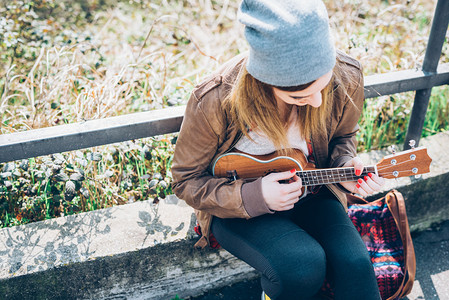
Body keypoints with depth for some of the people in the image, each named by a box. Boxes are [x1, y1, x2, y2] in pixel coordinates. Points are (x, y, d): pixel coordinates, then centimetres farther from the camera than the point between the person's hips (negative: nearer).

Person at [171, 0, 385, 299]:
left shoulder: (346, 78, -18)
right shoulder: (214, 100, -28)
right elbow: (186, 180, -13)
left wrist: (344, 164, -18)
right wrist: (254, 196, -27)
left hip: (310, 194, 3)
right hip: (238, 206, -2)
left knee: (355, 263, -22)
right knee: (304, 265, -28)